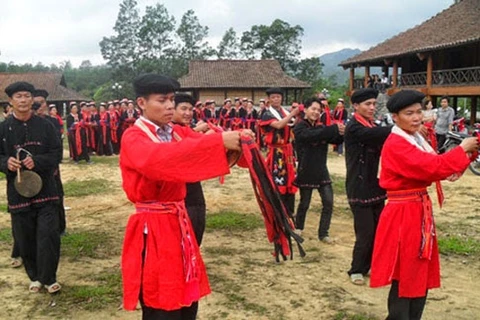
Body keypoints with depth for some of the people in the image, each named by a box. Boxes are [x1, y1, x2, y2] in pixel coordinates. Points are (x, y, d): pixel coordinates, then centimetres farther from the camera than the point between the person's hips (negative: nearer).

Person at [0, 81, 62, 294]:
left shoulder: (45, 126, 1)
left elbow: (56, 154, -1)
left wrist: (37, 161, -19)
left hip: (45, 189, 0)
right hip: (18, 190, 1)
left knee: (48, 235, -3)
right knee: (25, 239, 9)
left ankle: (48, 278, 13)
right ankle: (35, 277, 28)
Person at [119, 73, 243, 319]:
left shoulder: (177, 133, 11)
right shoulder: (133, 138, -11)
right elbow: (160, 159, -32)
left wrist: (235, 141, -25)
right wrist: (219, 141, -38)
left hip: (178, 222, 7)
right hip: (153, 229, -7)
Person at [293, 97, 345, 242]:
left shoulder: (321, 127, 8)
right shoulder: (299, 128, -10)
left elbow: (335, 140, -3)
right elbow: (312, 135, -31)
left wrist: (340, 133, -26)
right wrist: (334, 128, -36)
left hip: (321, 171, 5)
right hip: (306, 172, -5)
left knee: (328, 202, 0)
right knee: (304, 203, 8)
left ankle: (323, 233, 11)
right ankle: (298, 227, 33)